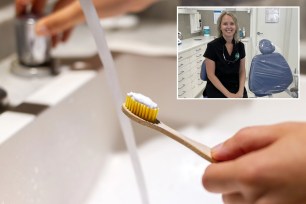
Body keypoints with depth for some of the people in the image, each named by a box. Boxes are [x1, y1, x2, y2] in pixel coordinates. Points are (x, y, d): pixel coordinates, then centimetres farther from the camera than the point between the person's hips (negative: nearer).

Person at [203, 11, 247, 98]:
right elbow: (211, 75, -10)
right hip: (217, 89, -4)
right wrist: (228, 94, -16)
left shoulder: (240, 46, 4)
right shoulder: (212, 46, -9)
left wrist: (240, 91, -9)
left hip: (236, 87, 4)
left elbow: (242, 71, 8)